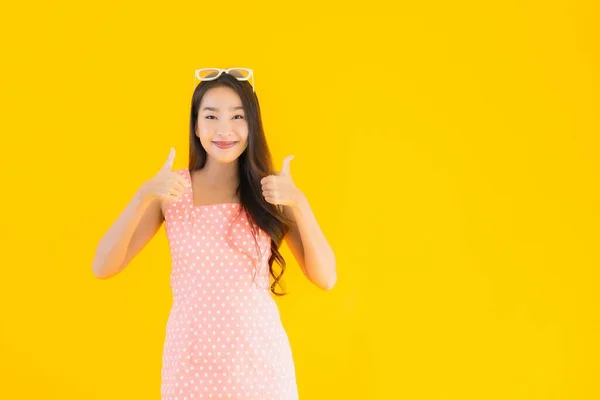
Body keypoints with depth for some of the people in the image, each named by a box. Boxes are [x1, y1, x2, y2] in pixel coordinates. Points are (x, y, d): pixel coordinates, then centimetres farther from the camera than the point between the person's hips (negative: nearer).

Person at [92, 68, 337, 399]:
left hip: (260, 355, 0)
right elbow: (103, 267, -5)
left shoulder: (272, 191, -1)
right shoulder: (172, 190, -1)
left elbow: (325, 278, -5)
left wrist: (299, 204, -17)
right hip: (192, 355, 0)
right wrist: (144, 196, -17)